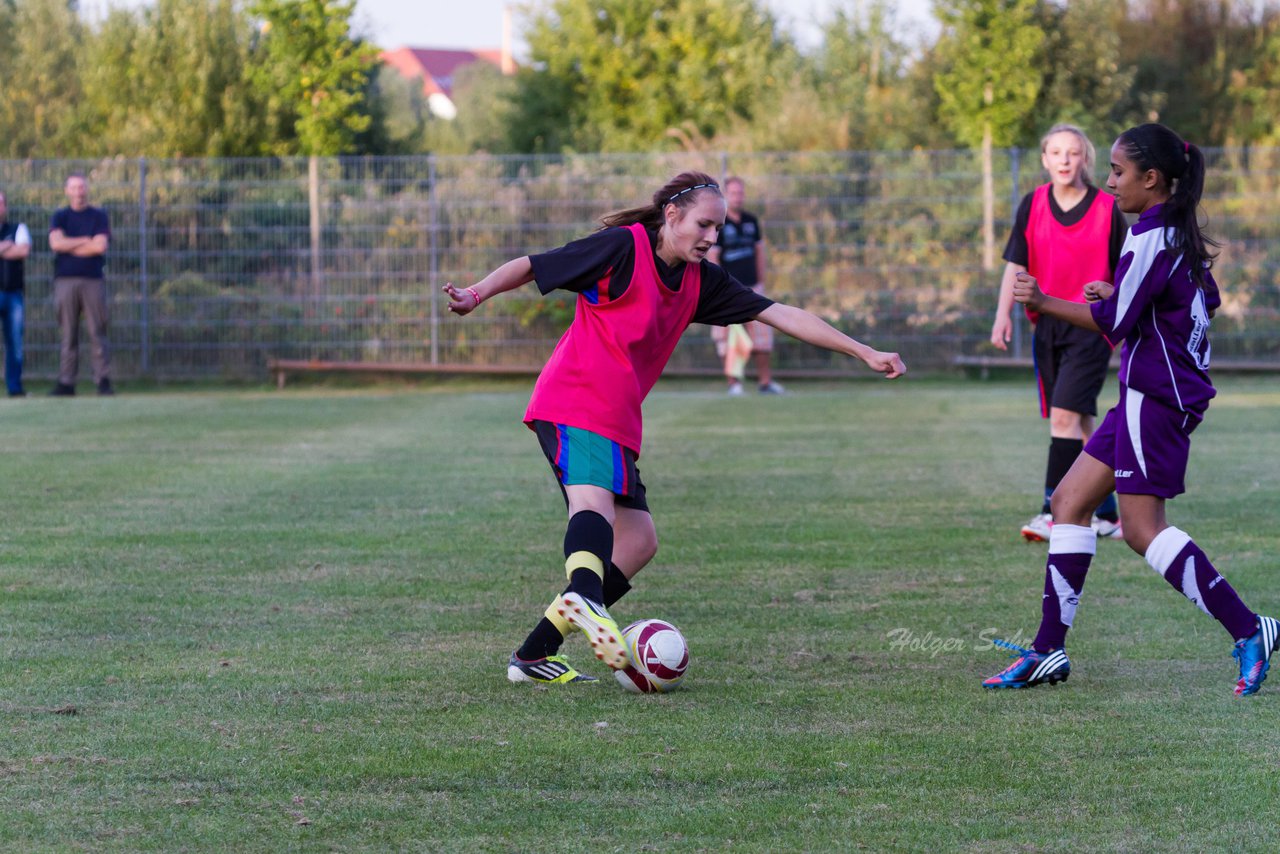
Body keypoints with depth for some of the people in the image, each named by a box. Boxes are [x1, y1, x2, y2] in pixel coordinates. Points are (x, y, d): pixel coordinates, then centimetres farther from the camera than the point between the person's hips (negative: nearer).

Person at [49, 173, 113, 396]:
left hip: (93, 280, -1)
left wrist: (69, 246, -1)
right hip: (65, 280, 1)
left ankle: (103, 380, -8)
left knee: (98, 333, -6)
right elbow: (56, 243, -4)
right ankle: (66, 383, 1)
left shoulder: (99, 216, 9)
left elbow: (101, 246, -5)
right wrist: (85, 241, -4)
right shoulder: (60, 216, 13)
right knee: (68, 334, 0)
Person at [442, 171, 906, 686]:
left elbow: (780, 315, 13)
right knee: (594, 502, -33)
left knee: (638, 540, 3)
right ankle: (584, 599, -63)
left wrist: (864, 354, 12)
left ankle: (533, 656, 3)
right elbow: (531, 267, -7)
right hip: (573, 405, -9)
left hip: (617, 423, 9)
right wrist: (478, 293, -25)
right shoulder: (623, 247, -7)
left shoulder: (699, 281, 13)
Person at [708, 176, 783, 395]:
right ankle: (734, 383, 1)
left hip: (752, 287, 5)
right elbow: (712, 258, -10)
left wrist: (761, 282, 13)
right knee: (728, 339, -5)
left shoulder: (752, 221, 11)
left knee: (762, 334, 2)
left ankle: (766, 381, 7)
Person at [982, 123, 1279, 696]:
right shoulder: (1181, 235, 14)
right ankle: (1048, 650, 7)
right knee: (1069, 503, 8)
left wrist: (1044, 304, -15)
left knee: (1143, 529, -8)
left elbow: (1114, 322, -19)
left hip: (1156, 395, -10)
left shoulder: (1150, 239, -16)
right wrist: (1120, 294, 21)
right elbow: (1206, 300, 26)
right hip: (1150, 393, 10)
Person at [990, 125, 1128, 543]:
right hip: (1047, 323, 4)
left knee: (1065, 414, -17)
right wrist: (1003, 313, -12)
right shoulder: (1033, 205, 4)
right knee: (1080, 424, 9)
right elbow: (1016, 262, 1)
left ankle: (1054, 512, -16)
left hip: (1091, 325, -4)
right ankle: (1108, 515, 19)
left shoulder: (1107, 209, -4)